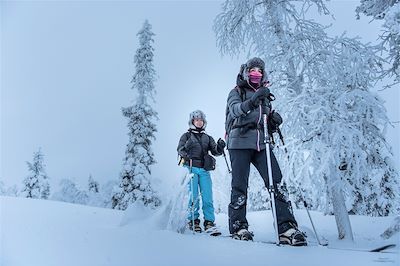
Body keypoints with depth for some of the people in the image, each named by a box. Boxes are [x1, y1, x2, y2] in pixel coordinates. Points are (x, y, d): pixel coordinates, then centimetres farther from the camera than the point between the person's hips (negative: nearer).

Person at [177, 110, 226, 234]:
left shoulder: (207, 138, 20)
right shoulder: (187, 135, 11)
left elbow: (215, 151, 9)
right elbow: (180, 149, -3)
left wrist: (220, 146, -13)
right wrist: (187, 146, -25)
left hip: (204, 170, 3)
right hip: (191, 169, -2)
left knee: (207, 198, -5)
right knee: (194, 197, -6)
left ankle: (209, 222, 0)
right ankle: (193, 220, 6)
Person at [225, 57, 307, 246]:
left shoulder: (265, 95, 27)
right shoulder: (237, 92, 10)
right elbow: (235, 109, -12)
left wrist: (274, 119, 6)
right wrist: (252, 101, -30)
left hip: (261, 143, 4)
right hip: (240, 141, -4)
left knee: (276, 181, -9)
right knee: (240, 185, -4)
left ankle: (286, 227, -9)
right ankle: (238, 226, 6)